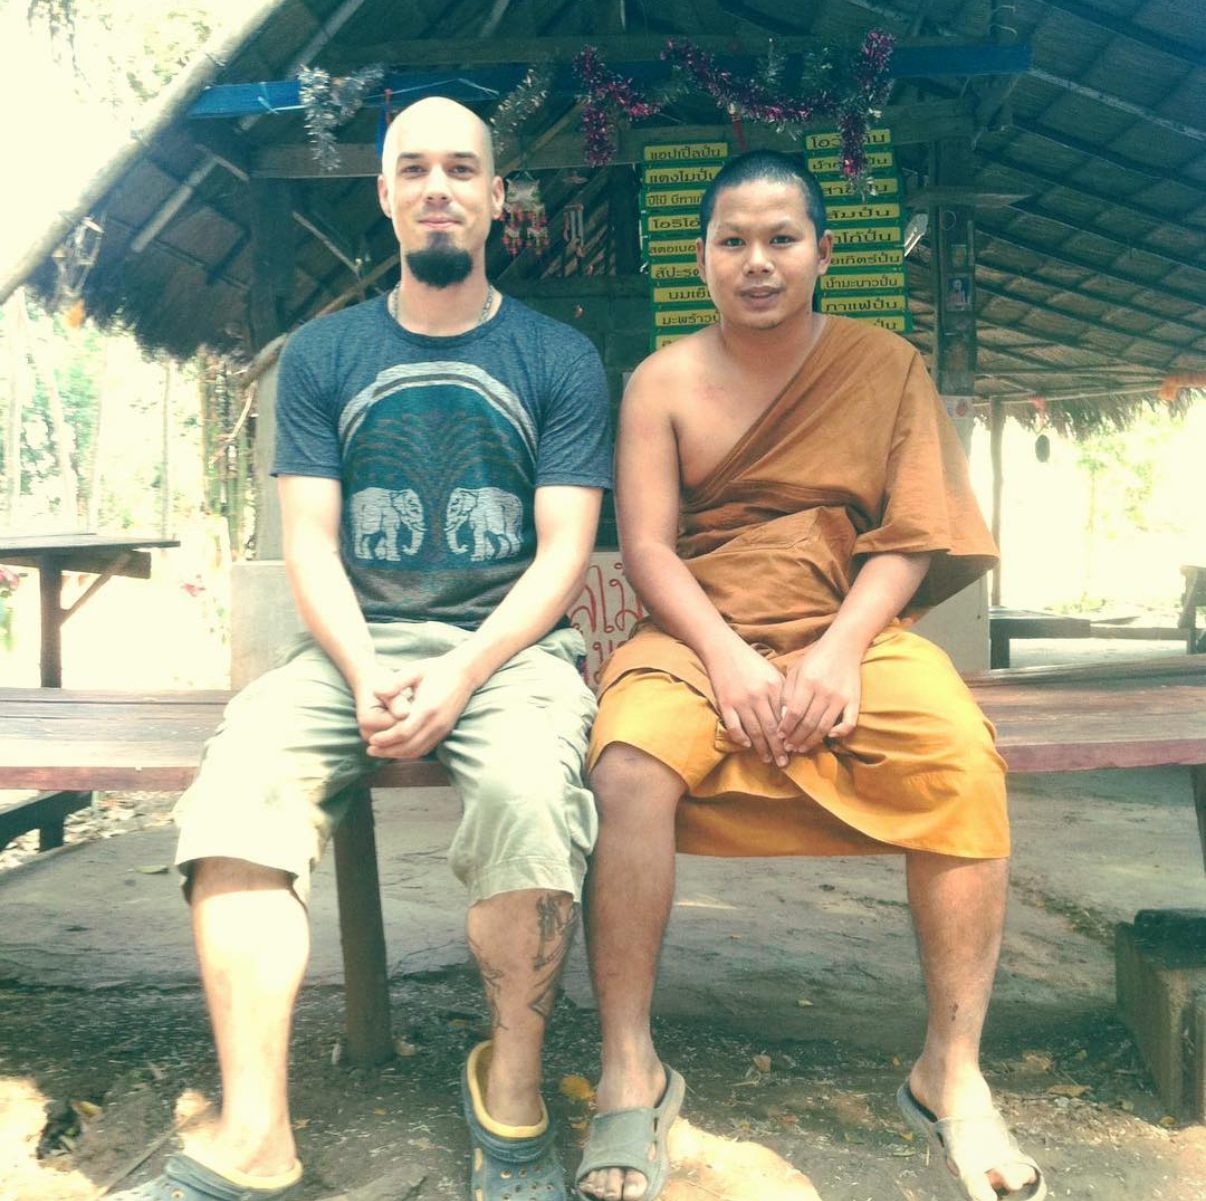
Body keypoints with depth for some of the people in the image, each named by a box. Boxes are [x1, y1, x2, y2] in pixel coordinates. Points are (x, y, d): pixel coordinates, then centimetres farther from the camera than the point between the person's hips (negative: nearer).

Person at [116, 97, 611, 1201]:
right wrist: (365, 673, -14)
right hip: (355, 640, 2)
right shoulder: (322, 356, 12)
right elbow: (309, 543, 5)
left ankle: (513, 1100, -12)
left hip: (510, 639, -2)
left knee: (530, 788, -34)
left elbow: (563, 554, -1)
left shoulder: (560, 360, 7)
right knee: (240, 780, -27)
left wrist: (460, 672, -17)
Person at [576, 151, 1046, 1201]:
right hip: (700, 635, 0)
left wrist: (839, 653, -15)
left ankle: (952, 1071, -10)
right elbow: (646, 546, -1)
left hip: (854, 631, 1)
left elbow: (909, 538, 1)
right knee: (630, 767, -31)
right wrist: (727, 657, -18)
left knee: (965, 758, -28)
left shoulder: (887, 367, 9)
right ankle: (630, 1070, -14)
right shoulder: (664, 382, 7)